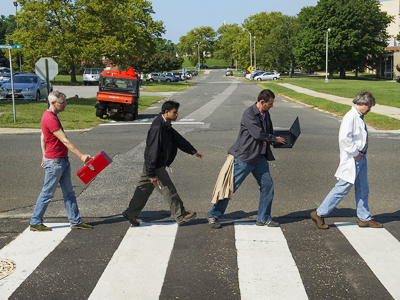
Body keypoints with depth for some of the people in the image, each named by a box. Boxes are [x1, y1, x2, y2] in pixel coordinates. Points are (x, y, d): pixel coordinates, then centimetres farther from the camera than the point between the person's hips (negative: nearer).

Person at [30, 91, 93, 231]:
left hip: (63, 160, 10)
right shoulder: (50, 119, -21)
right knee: (47, 193, 1)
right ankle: (35, 223, 14)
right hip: (54, 162, -10)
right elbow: (65, 141, -24)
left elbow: (42, 136, 19)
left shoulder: (50, 116, 11)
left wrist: (44, 155, 22)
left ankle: (75, 221, 17)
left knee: (69, 192, 11)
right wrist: (81, 155, -24)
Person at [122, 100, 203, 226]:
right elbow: (153, 151, -26)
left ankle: (131, 213, 26)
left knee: (144, 189, 17)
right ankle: (180, 216, 13)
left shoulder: (166, 126, 8)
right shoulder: (157, 128, -25)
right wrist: (152, 174, -24)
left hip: (150, 166, 10)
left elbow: (178, 139, 20)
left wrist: (193, 151, 23)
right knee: (169, 191, 1)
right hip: (155, 167, -10)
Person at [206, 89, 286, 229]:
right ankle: (213, 214, 11)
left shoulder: (266, 114, 11)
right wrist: (275, 139, -12)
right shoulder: (249, 114, -16)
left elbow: (268, 132, 21)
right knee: (231, 187, -3)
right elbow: (258, 134, -24)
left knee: (267, 185, 5)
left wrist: (274, 137, -1)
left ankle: (263, 218, 18)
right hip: (245, 156, -8)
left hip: (260, 157, 8)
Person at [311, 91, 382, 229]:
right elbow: (344, 138, -28)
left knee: (362, 189, 15)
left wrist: (361, 153, 9)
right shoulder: (350, 117, -18)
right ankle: (319, 214, 4)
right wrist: (355, 153, -20)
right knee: (342, 188, -5)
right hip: (351, 161, -10)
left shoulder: (359, 117, 12)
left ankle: (364, 218, 27)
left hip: (360, 158, 10)